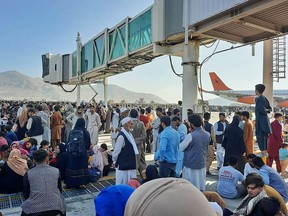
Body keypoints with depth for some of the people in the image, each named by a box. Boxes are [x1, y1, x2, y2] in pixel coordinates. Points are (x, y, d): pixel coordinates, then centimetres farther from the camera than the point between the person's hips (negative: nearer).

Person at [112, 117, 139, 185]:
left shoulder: (129, 134, 7)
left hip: (130, 165, 8)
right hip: (122, 166, -8)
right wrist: (115, 161, -5)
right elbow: (116, 151, -16)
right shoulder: (121, 136, -21)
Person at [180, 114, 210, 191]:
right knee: (201, 187, 15)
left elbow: (181, 148, -9)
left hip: (191, 165, -6)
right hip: (202, 164, 6)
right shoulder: (207, 135, 0)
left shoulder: (191, 136, -19)